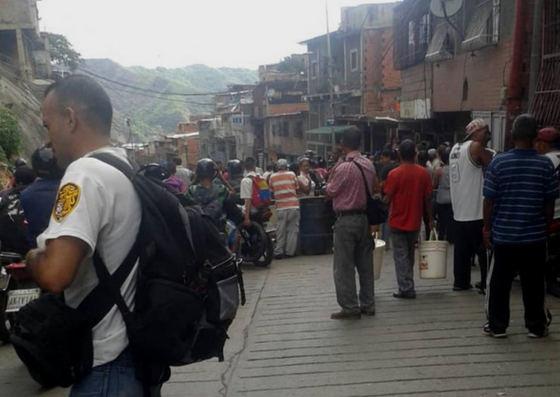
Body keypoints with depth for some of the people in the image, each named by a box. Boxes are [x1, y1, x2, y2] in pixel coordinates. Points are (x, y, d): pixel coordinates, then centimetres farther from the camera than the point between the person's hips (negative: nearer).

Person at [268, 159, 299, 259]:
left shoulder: (272, 177, 5)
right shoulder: (292, 174, 3)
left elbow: (271, 191, 10)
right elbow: (297, 189, 8)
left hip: (280, 207, 1)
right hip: (293, 206, -1)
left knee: (280, 231, 6)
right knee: (292, 230, 5)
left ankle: (279, 252, 4)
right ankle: (289, 251, 4)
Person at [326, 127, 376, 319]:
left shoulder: (344, 167, -17)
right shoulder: (369, 165, 5)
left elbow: (330, 192, -8)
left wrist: (331, 175, 3)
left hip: (346, 219, -7)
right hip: (365, 217, 7)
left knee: (344, 266, 2)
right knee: (365, 264, 13)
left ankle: (350, 307, 6)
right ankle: (367, 305, 21)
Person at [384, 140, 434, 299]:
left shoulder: (394, 174, -14)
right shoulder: (424, 173, -4)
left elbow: (387, 200, -13)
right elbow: (428, 198, 0)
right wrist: (430, 219, 10)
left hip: (398, 222, -4)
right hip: (415, 222, 4)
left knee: (401, 256, 4)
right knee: (409, 255, 18)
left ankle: (406, 289, 4)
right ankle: (408, 287, 27)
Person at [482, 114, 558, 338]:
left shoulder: (498, 162, -7)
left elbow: (489, 199, -5)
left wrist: (487, 227, 4)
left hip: (503, 234, -1)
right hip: (535, 235, 1)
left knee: (499, 282, 9)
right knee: (534, 283, 12)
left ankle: (497, 326, 16)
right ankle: (536, 326, 22)